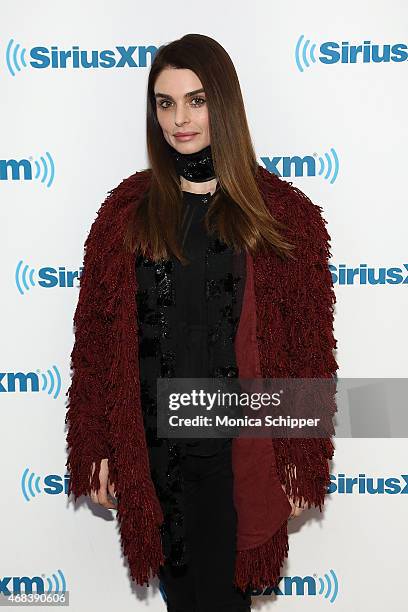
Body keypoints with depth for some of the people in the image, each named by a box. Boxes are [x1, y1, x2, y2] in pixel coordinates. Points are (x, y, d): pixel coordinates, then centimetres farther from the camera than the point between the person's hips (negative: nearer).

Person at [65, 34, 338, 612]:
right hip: (149, 447, 2)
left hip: (238, 449, -2)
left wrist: (302, 460, -3)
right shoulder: (127, 210, 1)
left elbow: (308, 347, -2)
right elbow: (96, 337, 2)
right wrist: (98, 449, 1)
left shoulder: (283, 213, -3)